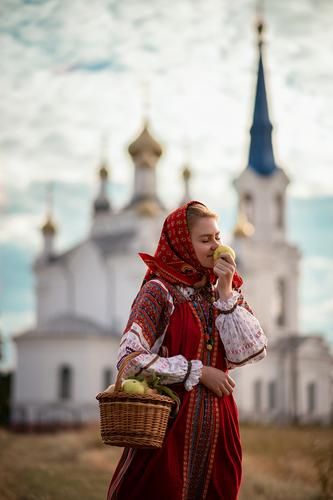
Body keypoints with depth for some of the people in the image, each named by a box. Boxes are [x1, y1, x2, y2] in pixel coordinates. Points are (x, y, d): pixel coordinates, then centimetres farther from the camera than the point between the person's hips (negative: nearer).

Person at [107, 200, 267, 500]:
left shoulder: (224, 290, 9)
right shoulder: (159, 291, -7)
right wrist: (198, 372, -13)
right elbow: (130, 359, -15)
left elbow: (253, 351, -4)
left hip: (217, 425, 5)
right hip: (170, 421, -5)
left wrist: (226, 292, -9)